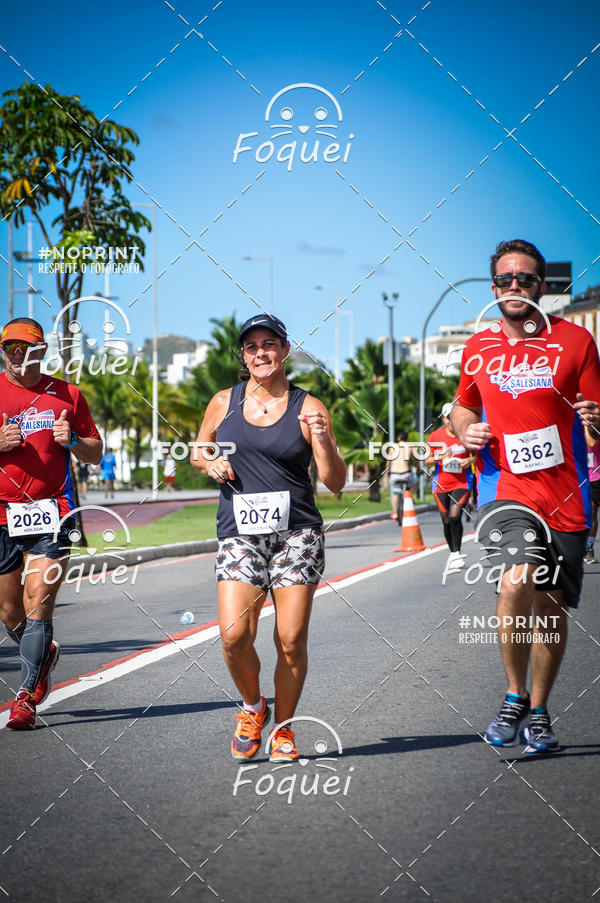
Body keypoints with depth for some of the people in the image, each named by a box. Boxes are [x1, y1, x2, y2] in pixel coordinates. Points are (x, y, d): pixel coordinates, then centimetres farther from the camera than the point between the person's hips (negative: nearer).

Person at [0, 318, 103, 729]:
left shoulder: (66, 395, 8)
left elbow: (96, 453, 13)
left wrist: (72, 440, -7)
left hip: (50, 514, -1)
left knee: (38, 606, -11)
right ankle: (44, 654, 39)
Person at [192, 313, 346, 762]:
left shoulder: (307, 408, 3)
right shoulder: (224, 402, 9)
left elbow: (336, 482, 1)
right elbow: (198, 452, 24)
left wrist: (323, 441, -17)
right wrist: (211, 464, 2)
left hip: (297, 533, -1)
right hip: (239, 534, 1)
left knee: (291, 640, -5)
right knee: (234, 635, -14)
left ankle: (283, 727, 15)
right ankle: (253, 706, 14)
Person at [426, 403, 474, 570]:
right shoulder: (435, 436, 0)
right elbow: (427, 461, 2)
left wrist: (470, 460, -11)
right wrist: (440, 457, -17)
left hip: (462, 483, -2)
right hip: (441, 484, 2)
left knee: (455, 516, -20)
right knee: (447, 522, 6)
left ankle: (456, 554, -13)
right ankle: (453, 553, 24)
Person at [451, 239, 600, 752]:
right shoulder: (478, 348, 9)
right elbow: (464, 406, 25)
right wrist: (466, 431, 3)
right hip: (504, 489, 0)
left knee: (550, 606, 8)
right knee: (519, 579, -25)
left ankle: (538, 712, 27)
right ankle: (515, 697, -8)